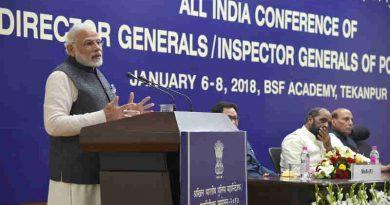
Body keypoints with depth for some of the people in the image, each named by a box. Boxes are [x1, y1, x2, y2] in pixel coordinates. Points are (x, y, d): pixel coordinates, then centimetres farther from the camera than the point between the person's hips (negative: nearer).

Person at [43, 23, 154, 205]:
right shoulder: (62, 77, -10)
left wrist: (128, 115, 6)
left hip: (102, 171, 9)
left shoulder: (97, 75, 18)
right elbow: (53, 124, -22)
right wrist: (103, 116, -24)